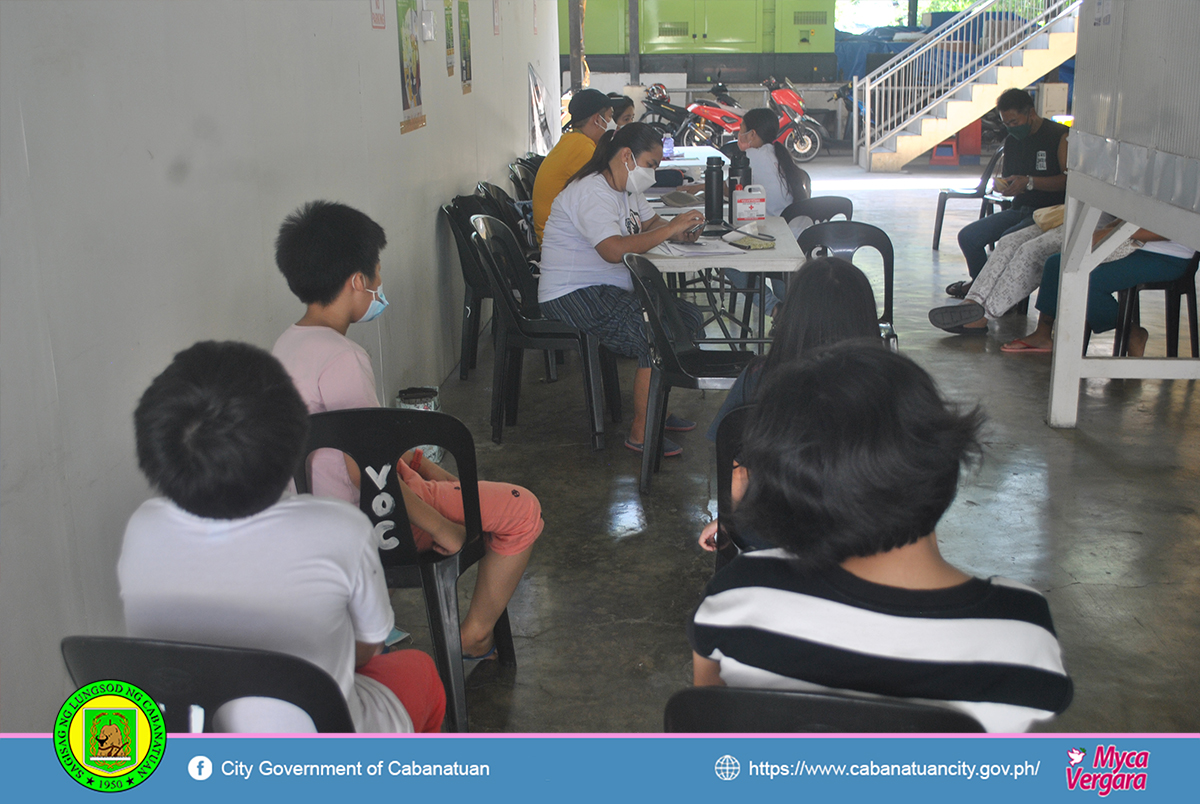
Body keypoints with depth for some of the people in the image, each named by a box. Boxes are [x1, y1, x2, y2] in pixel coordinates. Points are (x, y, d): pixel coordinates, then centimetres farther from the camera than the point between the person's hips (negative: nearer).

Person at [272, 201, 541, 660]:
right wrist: (442, 527, -18)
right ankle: (473, 638, 9)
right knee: (523, 510, -5)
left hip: (325, 503, 10)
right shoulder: (341, 358, -27)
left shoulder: (289, 343, 2)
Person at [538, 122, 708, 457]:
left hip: (612, 290, 11)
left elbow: (650, 223, 22)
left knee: (689, 318, 4)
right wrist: (670, 229, -25)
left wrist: (682, 231, -2)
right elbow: (615, 250, -32)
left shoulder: (628, 188, 14)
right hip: (573, 296, -11)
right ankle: (640, 433, -14)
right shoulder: (590, 192, -19)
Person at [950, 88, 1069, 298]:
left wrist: (1029, 182, -27)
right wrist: (1003, 186, -2)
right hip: (1019, 210, 7)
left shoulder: (1060, 135, -8)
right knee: (967, 236, -7)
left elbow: (1069, 179, -18)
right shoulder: (1012, 140, 14)